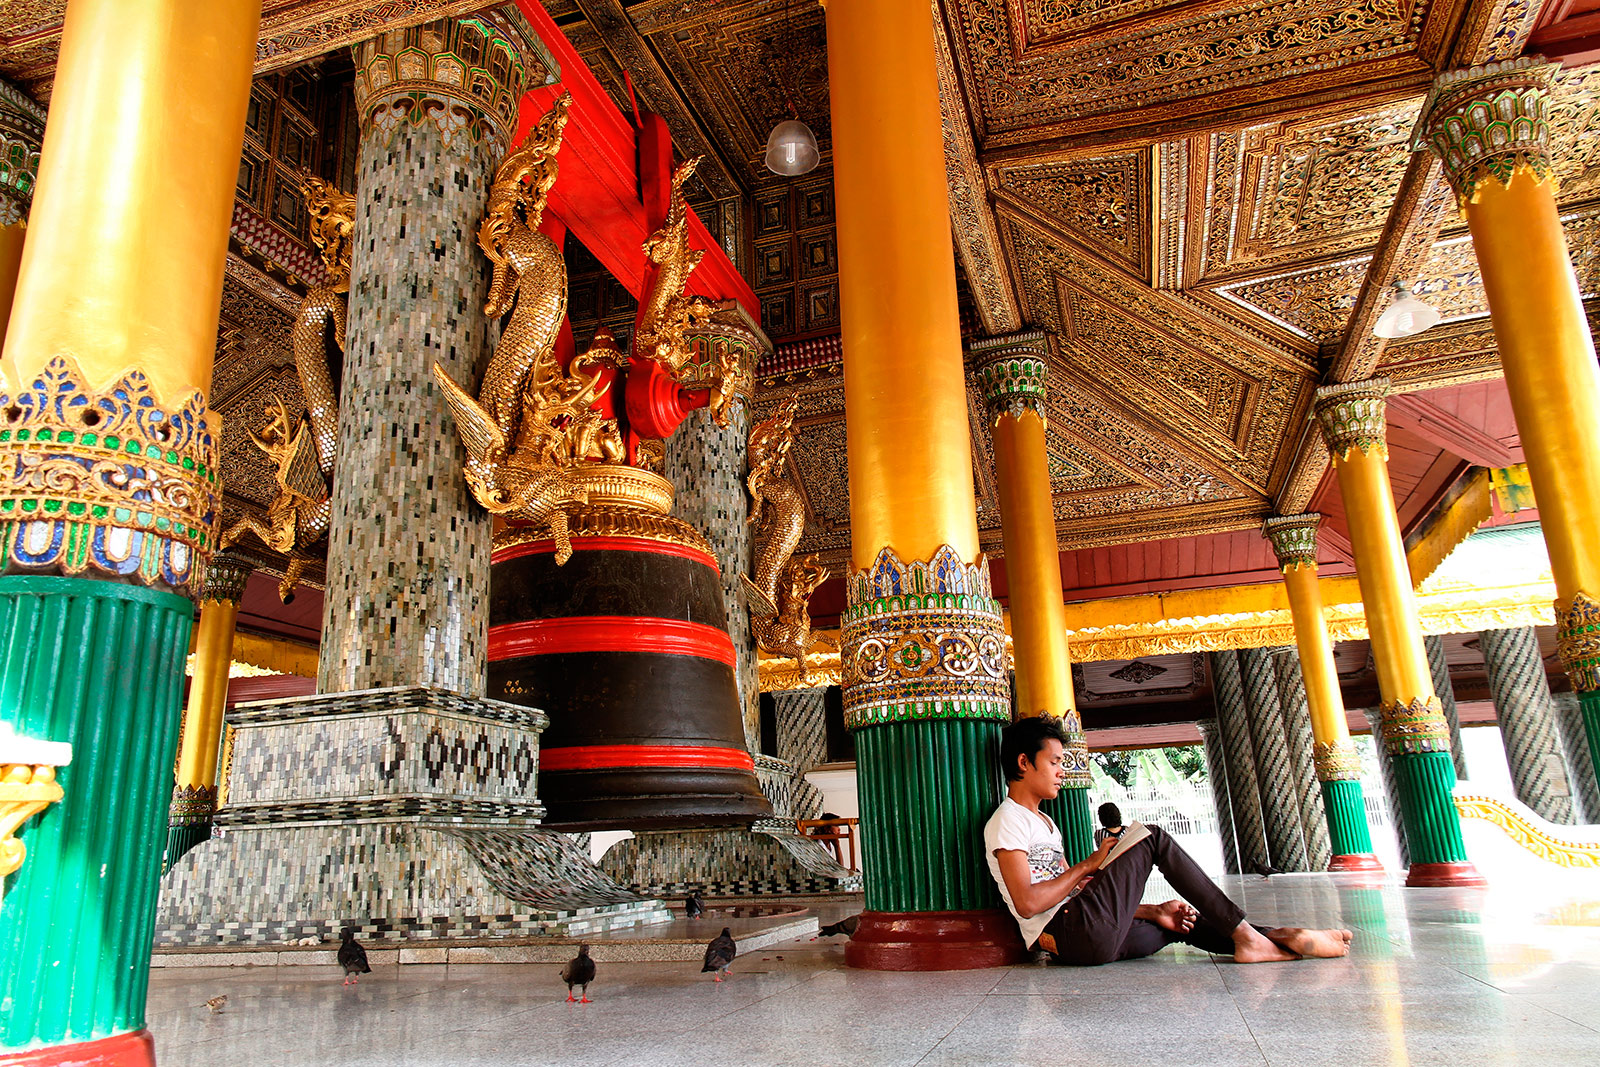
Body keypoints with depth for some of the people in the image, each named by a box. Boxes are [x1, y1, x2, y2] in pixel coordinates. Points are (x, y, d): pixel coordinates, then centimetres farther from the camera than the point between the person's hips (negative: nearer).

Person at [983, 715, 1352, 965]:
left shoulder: (1042, 822, 26)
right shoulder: (1007, 821, -6)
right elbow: (1027, 903, -18)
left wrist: (1151, 910, 10)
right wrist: (1090, 863, -7)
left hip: (1091, 939, 10)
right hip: (1075, 934, -10)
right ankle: (1245, 935, -4)